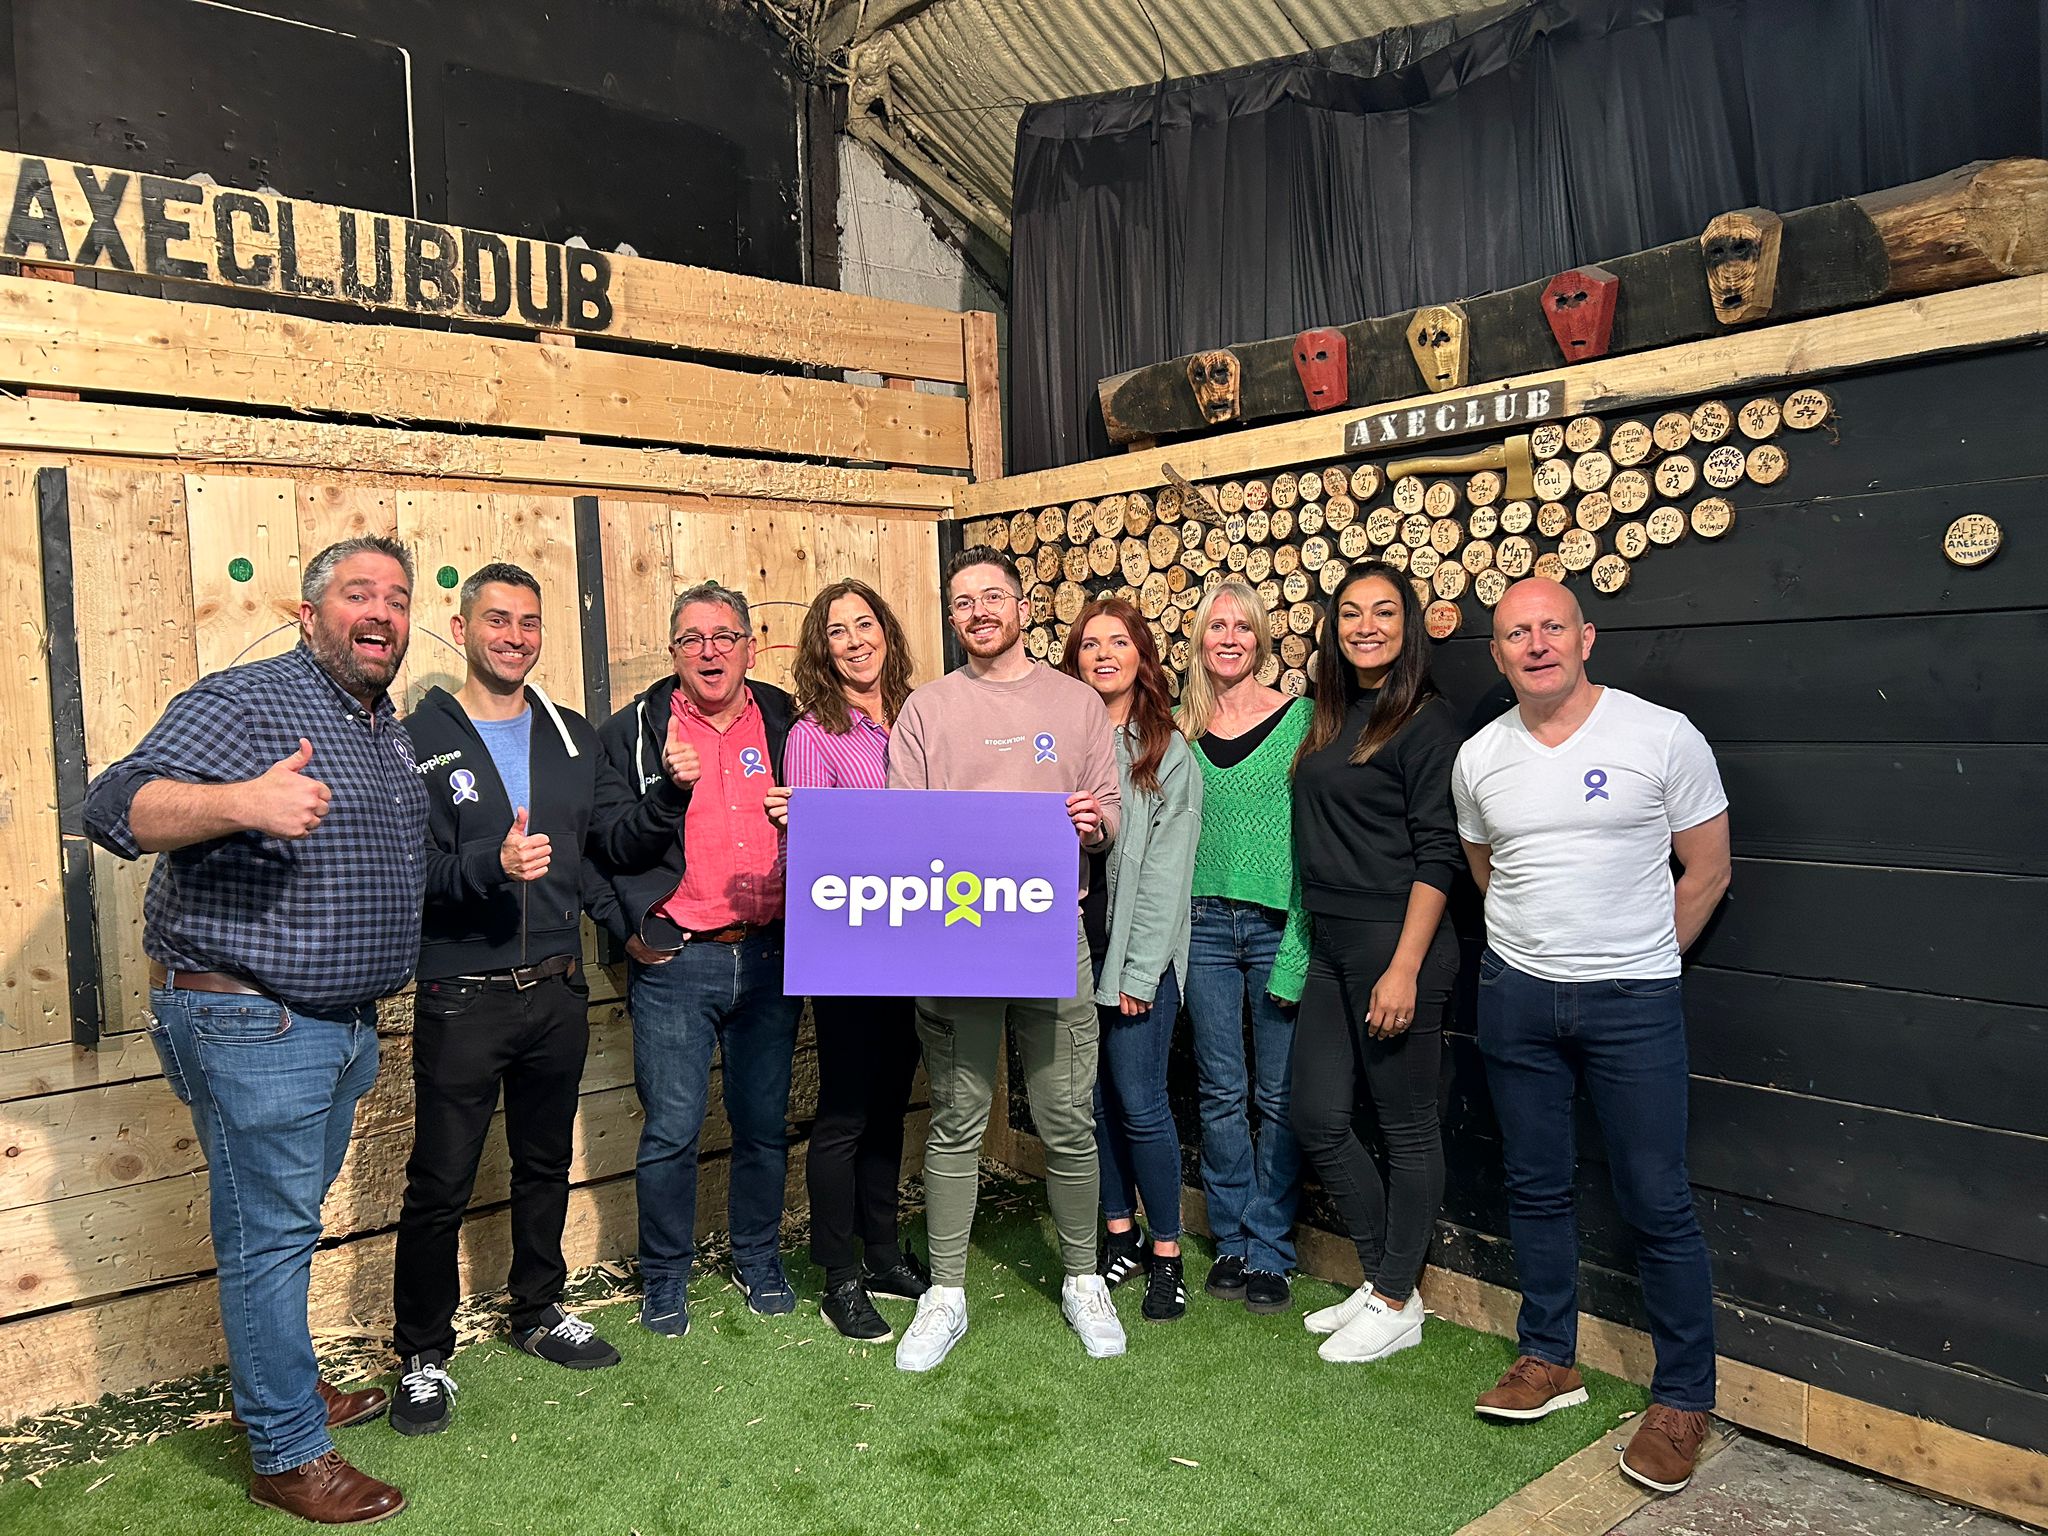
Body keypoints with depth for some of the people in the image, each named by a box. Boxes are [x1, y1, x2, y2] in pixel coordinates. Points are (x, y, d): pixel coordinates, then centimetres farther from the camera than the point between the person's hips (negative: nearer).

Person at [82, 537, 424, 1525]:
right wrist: (240, 802, -43)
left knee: (292, 1218, 22)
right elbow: (115, 806, -26)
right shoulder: (246, 701, -14)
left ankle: (278, 1385, 39)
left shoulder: (389, 731, 12)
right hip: (250, 1024, -8)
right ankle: (287, 1455, 14)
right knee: (268, 1233, 1)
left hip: (346, 1022, 9)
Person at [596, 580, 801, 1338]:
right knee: (671, 1131, 3)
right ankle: (664, 1276, 24)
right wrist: (667, 790, -19)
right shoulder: (634, 731, 0)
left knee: (765, 1123, 12)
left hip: (770, 957, 3)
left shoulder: (784, 722, 8)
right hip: (674, 962, -2)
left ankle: (759, 1259, 32)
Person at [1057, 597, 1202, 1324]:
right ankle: (1120, 1235, 27)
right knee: (1092, 1098, 11)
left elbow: (1166, 871, -6)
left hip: (1136, 956, -3)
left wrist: (1139, 970, -10)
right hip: (1068, 948, 4)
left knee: (1140, 1104, -2)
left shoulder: (1169, 753, -2)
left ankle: (1167, 1253, 14)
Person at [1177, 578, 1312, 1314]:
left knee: (1278, 1095, 4)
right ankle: (1233, 1241, 24)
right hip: (1205, 923, 3)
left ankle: (1269, 1251, 18)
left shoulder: (1299, 717, -2)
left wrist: (1304, 936, -12)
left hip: (1278, 922, -3)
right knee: (1220, 1092, 10)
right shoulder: (1180, 726, 8)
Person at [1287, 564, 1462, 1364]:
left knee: (1406, 1128, 5)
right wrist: (1306, 941, 11)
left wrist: (1404, 967, -18)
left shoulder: (1425, 719, -8)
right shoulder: (1331, 717, 13)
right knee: (1319, 1119, 10)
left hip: (1395, 945, -8)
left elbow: (1437, 854, -12)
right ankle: (1381, 1279, 28)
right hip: (1331, 946, 8)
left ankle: (1397, 1304, 20)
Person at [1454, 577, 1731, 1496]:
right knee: (1535, 1187, 13)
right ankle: (1549, 1360, 30)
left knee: (1656, 1203, 2)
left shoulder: (1662, 736, -7)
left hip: (1633, 1002, -3)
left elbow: (1707, 871, -1)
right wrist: (1536, 945, 15)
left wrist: (1635, 962, 4)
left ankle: (1682, 1401, 19)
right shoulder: (1479, 758, 4)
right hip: (1515, 996, 4)